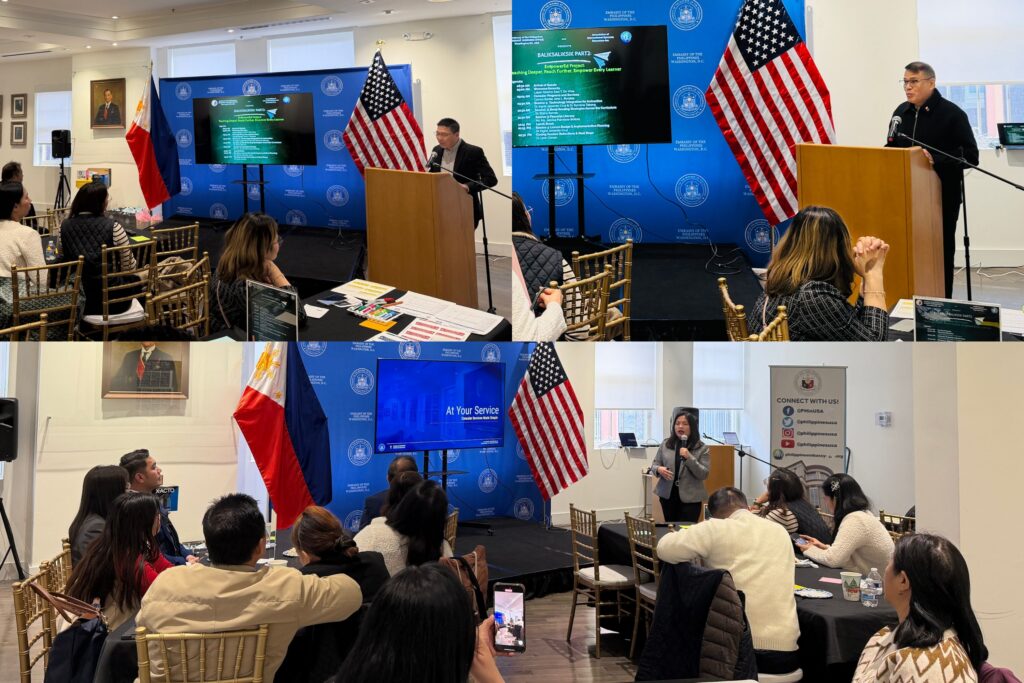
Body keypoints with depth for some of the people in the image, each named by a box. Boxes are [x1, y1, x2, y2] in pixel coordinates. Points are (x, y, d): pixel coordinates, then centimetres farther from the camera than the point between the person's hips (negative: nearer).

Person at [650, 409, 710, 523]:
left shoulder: (702, 448, -2)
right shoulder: (665, 444, 5)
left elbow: (704, 474, -7)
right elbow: (654, 466, 10)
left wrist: (689, 458, -20)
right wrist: (659, 469, -14)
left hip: (690, 498, -3)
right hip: (667, 495, 3)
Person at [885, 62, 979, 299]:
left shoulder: (952, 114, -8)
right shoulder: (901, 112, 10)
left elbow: (970, 156, -12)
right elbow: (892, 149, 21)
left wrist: (936, 160, -24)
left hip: (941, 196, -5)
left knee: (941, 250, 4)